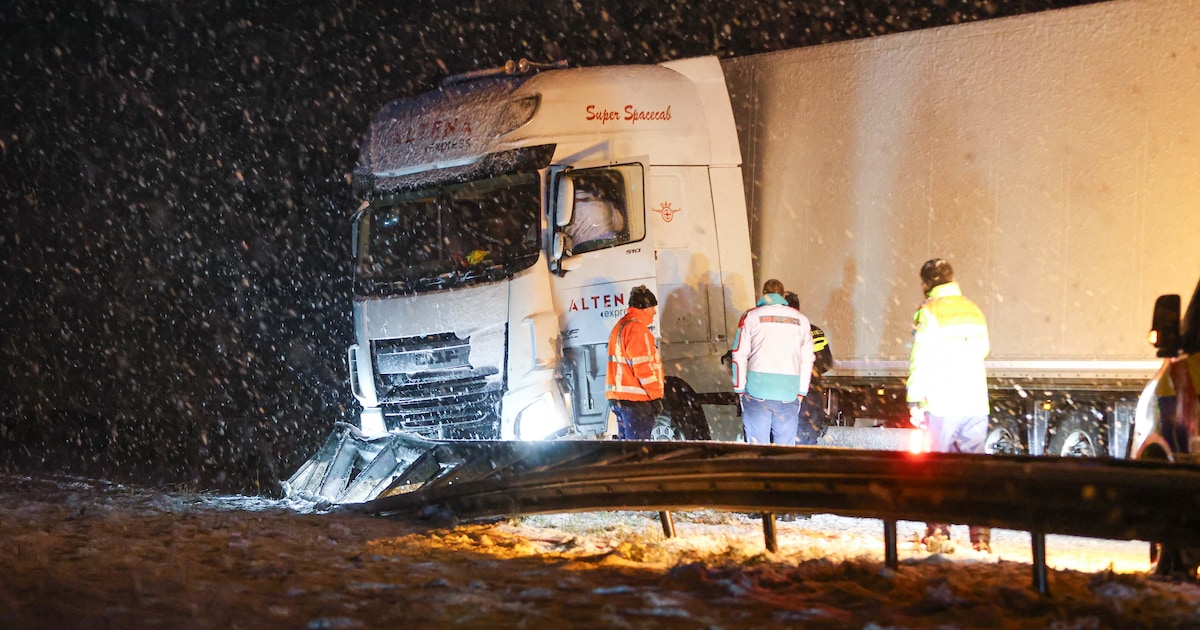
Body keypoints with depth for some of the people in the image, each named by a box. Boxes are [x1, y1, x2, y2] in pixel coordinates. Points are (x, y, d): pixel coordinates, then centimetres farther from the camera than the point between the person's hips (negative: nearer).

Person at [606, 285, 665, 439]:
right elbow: (643, 366, -19)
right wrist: (655, 395, -15)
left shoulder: (620, 326, 19)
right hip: (636, 398, -10)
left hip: (619, 397, 10)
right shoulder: (637, 328, -13)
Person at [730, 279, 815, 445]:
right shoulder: (801, 320, 11)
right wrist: (801, 392, 14)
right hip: (789, 394, 1)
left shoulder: (751, 316, 5)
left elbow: (739, 355, 2)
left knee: (757, 447, 1)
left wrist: (739, 388, 8)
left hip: (757, 390, -1)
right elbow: (807, 359, 9)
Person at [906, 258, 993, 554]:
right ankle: (981, 536, 4)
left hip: (942, 404, -5)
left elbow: (920, 360, -13)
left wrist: (915, 401, -12)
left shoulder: (929, 312, -7)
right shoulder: (974, 310, 13)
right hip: (975, 401, 5)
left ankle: (938, 534, 2)